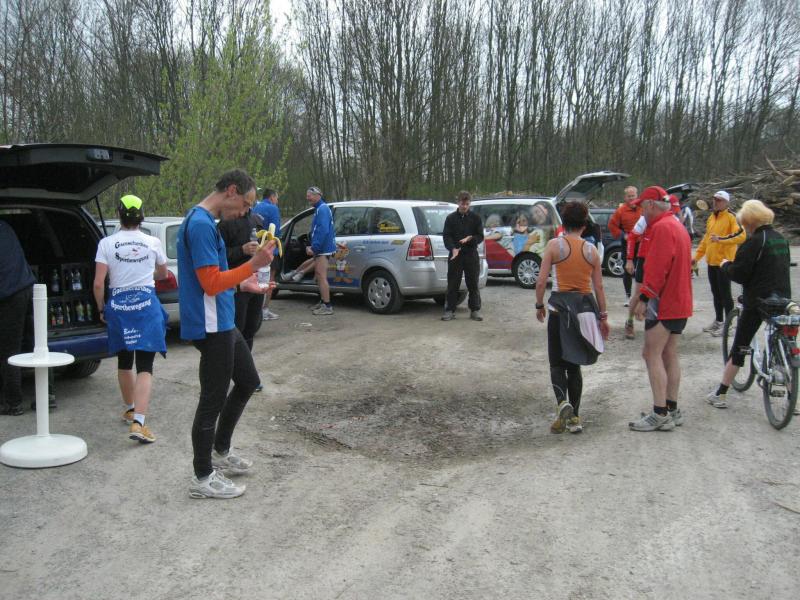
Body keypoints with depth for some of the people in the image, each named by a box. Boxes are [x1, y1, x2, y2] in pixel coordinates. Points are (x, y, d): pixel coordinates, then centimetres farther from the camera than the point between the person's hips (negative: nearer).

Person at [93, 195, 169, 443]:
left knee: (124, 362, 21)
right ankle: (138, 422, -17)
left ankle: (130, 410, 38)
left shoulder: (107, 243, -4)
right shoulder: (153, 242, -1)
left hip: (118, 304, 1)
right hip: (147, 304, -1)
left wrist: (101, 309, 10)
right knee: (145, 367, -3)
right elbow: (163, 274, 16)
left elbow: (98, 284, -6)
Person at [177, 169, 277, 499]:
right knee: (213, 400, -1)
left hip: (223, 323, 11)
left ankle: (220, 451, 32)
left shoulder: (203, 221, 13)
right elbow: (211, 283, -23)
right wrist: (254, 264, -21)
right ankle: (203, 479, 12)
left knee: (248, 381, 19)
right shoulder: (201, 224, -19)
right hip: (211, 327, -11)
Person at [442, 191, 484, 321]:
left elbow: (480, 236, 5)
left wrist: (470, 239, -17)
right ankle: (450, 310, 7)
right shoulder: (451, 218, 5)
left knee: (473, 284, 4)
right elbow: (446, 236, -1)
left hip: (471, 254, 0)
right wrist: (453, 249, -19)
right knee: (452, 284, 1)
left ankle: (475, 310, 12)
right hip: (455, 254, 0)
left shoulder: (476, 218, 6)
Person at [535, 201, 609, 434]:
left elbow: (541, 281, -9)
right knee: (574, 364, 14)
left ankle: (562, 403, -19)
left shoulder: (554, 245, -6)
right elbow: (599, 287, 5)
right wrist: (603, 316, 12)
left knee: (557, 362, 8)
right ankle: (575, 418, 14)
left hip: (560, 306, -3)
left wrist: (539, 305, 5)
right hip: (585, 307, 3)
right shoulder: (592, 250, 4)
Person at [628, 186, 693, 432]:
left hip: (664, 303, -10)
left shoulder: (662, 227, -15)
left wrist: (644, 298, -21)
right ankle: (672, 410, 19)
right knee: (669, 355, 13)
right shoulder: (678, 226, 18)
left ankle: (660, 415, -9)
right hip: (679, 302, 10)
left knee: (652, 355, -8)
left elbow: (656, 268, -23)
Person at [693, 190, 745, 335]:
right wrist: (697, 256, 18)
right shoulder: (712, 217, 14)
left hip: (724, 261, -8)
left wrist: (721, 239, -30)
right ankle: (718, 321, 25)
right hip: (712, 261, 8)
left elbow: (741, 236, -23)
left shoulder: (731, 217, -11)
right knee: (716, 293, 15)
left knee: (725, 293, -2)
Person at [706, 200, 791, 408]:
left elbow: (738, 274, -17)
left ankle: (720, 395, 4)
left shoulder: (753, 242, -14)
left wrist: (725, 265, 3)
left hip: (757, 301, -6)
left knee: (739, 348, 0)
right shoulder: (781, 239, 9)